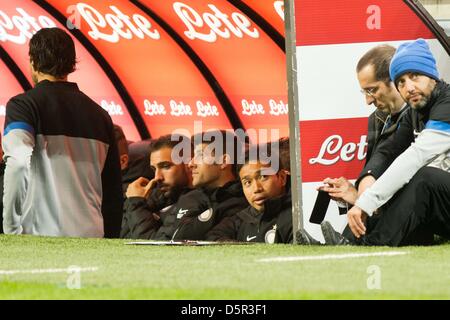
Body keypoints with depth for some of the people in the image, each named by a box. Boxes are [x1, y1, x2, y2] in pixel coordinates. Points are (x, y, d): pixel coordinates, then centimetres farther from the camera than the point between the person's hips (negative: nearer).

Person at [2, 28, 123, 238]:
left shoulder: (22, 105, -1)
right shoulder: (99, 114, 17)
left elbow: (18, 165, -18)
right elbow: (113, 189, 18)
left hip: (42, 235, -5)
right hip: (91, 236, 5)